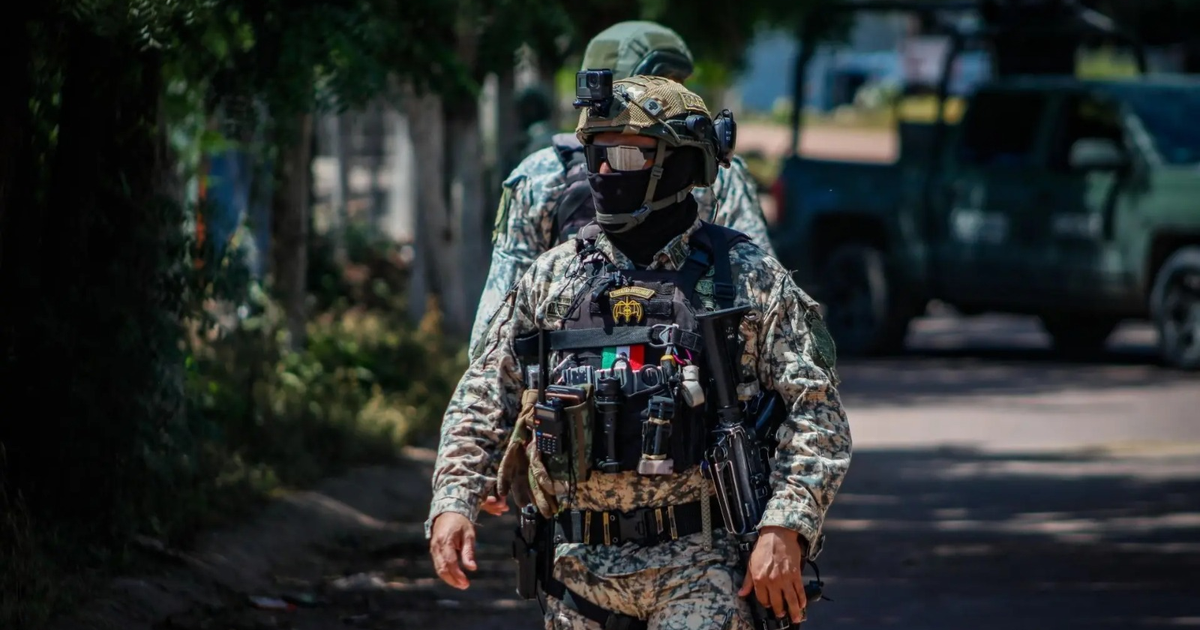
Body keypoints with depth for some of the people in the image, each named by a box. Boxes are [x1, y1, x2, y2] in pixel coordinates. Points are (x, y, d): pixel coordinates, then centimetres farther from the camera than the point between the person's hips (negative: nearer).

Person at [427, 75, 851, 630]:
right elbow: (482, 402, 14)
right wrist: (454, 500, 0)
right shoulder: (552, 278, 10)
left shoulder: (748, 278, 0)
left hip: (700, 568, -4)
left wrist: (785, 530, -15)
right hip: (579, 566, 4)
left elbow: (815, 412, -4)